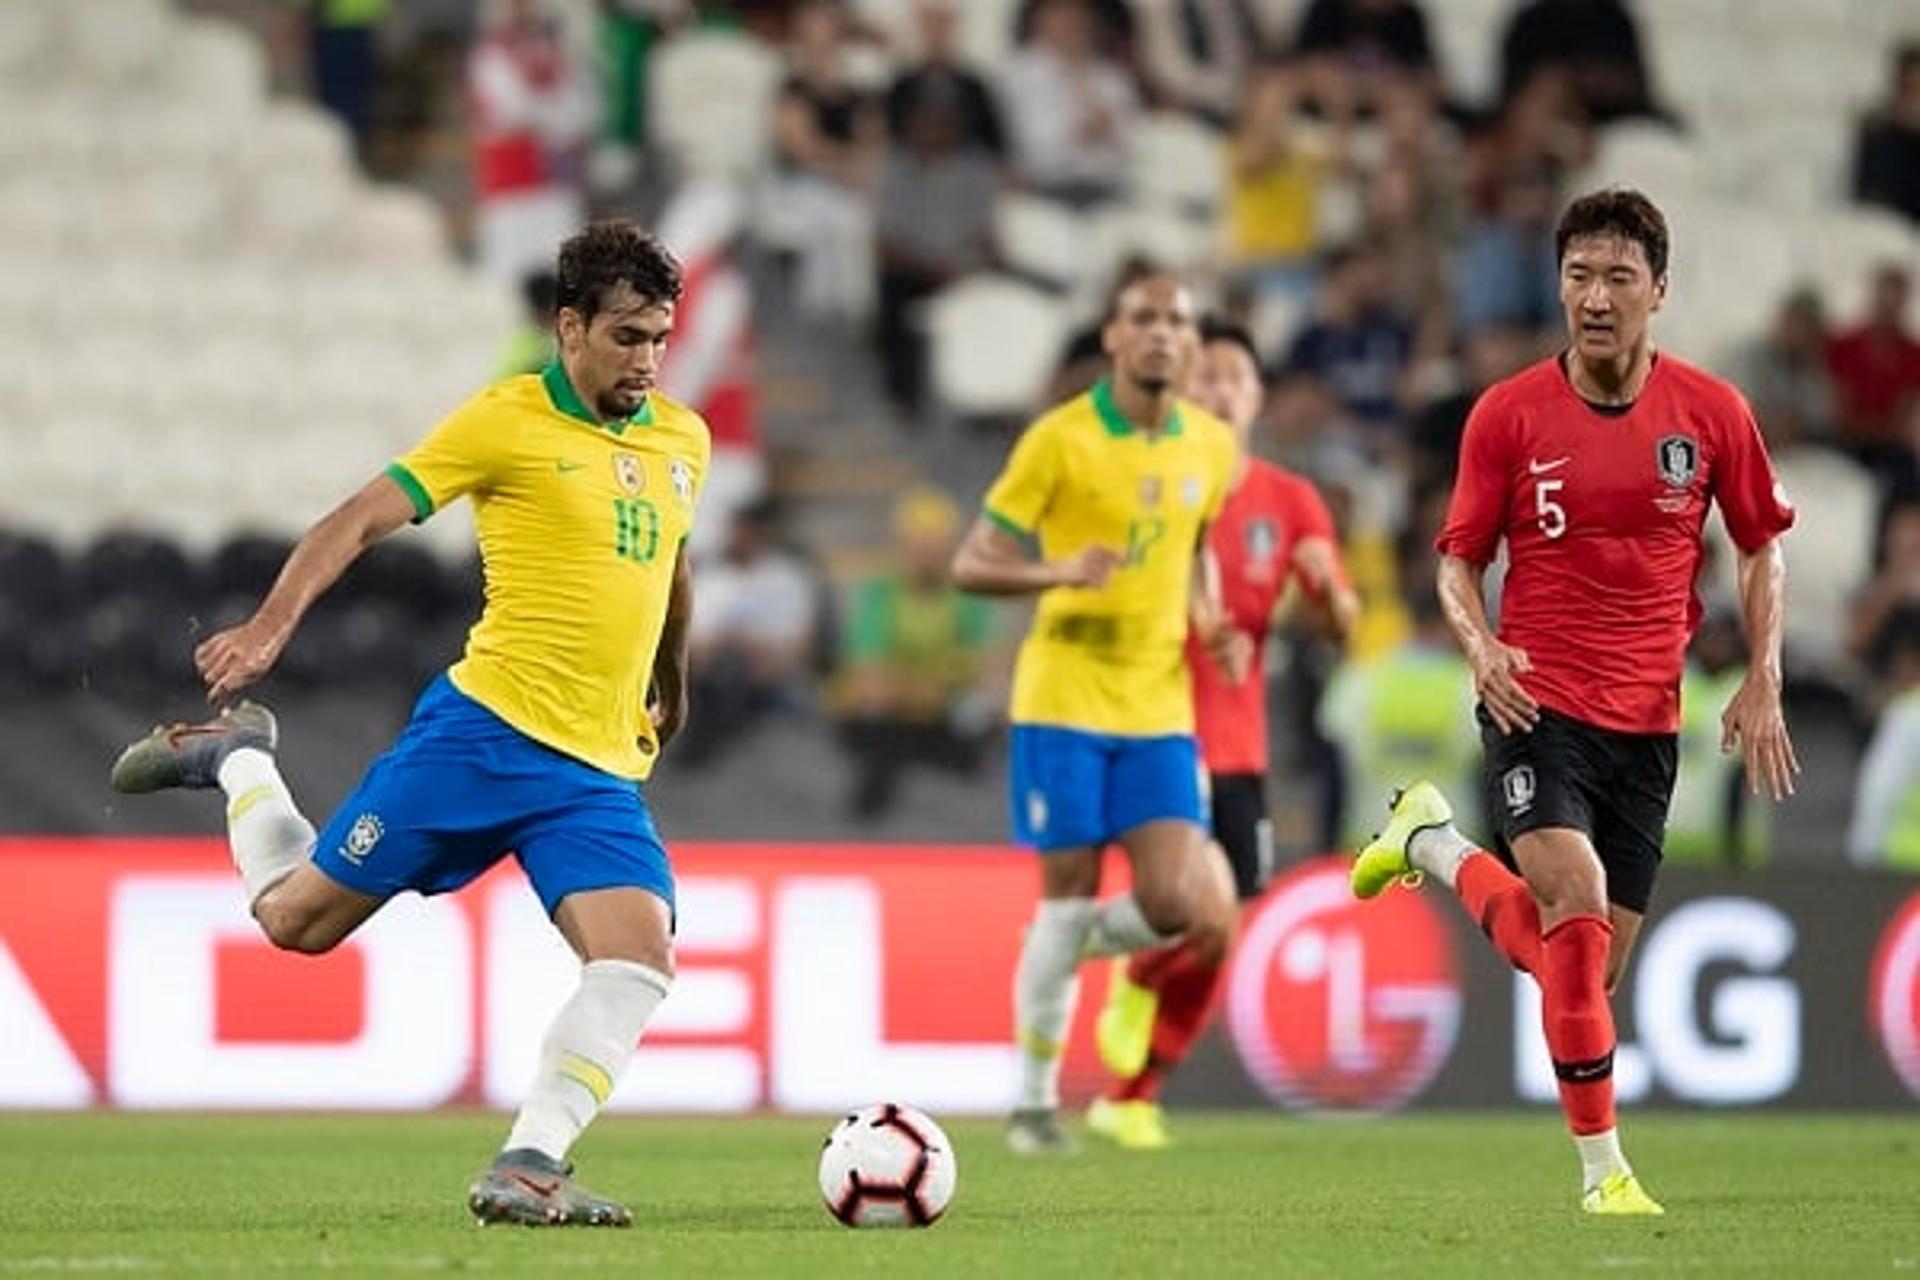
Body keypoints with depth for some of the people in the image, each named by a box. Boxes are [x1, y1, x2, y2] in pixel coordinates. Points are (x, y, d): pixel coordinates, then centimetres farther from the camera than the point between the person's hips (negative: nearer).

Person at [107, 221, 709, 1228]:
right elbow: (361, 518, -7)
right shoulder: (510, 420, -6)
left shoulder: (683, 441, 12)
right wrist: (272, 623, -20)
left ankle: (526, 1169, -14)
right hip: (485, 728, -4)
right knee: (297, 918, 1)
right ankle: (236, 758, 30)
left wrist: (672, 684, 43)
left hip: (601, 769, 4)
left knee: (640, 956, -19)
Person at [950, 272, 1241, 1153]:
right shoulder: (1061, 439, -7)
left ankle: (1064, 953, 24)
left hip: (1159, 709, 4)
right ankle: (1034, 1102, 11)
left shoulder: (1211, 446, 7)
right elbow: (970, 565, -5)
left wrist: (1206, 617, 6)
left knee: (1175, 905, -9)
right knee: (1068, 895, -3)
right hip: (1064, 700, -4)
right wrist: (1059, 573, -23)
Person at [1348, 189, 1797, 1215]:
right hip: (1537, 703, -3)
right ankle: (1601, 1165, -10)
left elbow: (1761, 545, 13)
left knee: (1585, 963, 4)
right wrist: (1480, 646, -14)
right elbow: (1458, 557, 6)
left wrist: (1763, 682, 3)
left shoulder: (1711, 411, 1)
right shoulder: (1508, 415, -3)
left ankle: (1434, 843, 32)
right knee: (1574, 901, -24)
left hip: (1646, 718, 3)